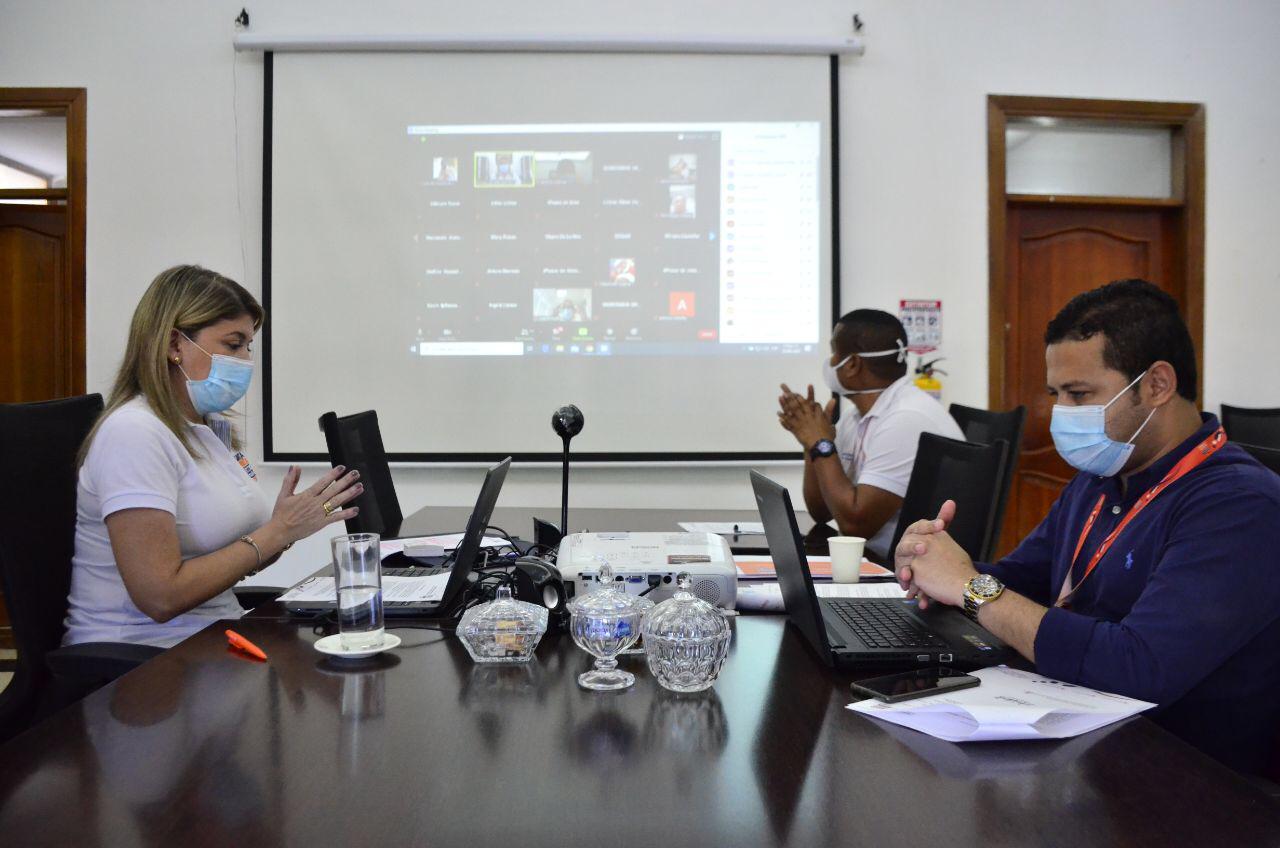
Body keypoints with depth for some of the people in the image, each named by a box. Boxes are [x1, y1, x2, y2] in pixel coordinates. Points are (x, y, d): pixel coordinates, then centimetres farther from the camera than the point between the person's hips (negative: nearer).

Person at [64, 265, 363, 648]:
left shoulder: (214, 428, 9)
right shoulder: (133, 433, -16)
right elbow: (161, 596, -21)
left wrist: (294, 524, -6)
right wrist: (277, 531, -17)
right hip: (138, 661, -7)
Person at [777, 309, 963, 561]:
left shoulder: (908, 420, -20)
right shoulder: (857, 418, 6)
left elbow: (854, 523, -23)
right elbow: (821, 513, 9)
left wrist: (822, 445, -15)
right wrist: (812, 443, -4)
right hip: (879, 560, 7)